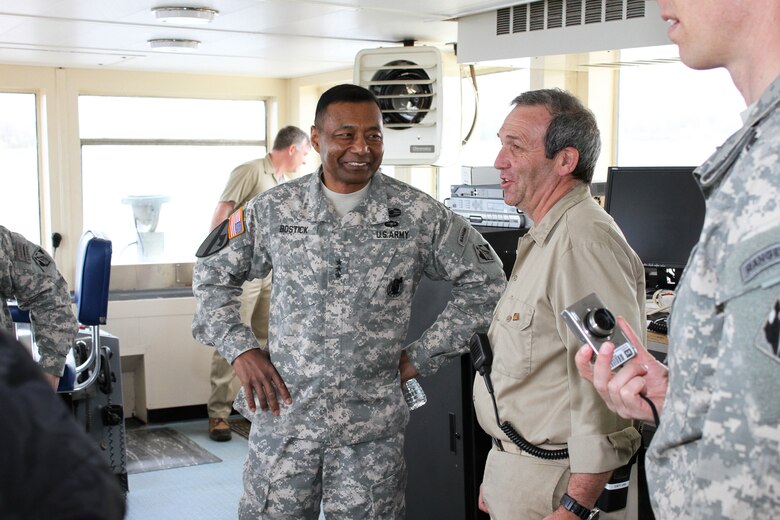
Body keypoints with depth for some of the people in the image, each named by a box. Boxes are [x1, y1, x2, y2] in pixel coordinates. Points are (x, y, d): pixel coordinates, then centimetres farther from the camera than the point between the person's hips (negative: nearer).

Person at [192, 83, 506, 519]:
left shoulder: (419, 215, -3)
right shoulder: (273, 210, 1)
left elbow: (484, 282, 4)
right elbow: (213, 275, 14)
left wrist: (422, 357, 1)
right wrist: (239, 348, 1)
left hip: (372, 429, -1)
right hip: (284, 414, 1)